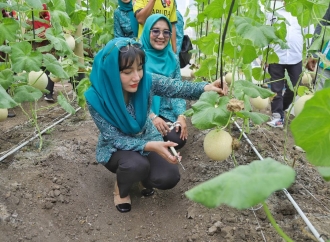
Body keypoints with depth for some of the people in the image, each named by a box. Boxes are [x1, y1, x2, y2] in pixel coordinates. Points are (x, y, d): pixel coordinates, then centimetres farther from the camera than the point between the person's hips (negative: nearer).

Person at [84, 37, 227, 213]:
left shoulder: (146, 81, -22)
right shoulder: (96, 98, -29)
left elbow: (177, 88, -23)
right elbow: (116, 139, -27)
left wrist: (205, 88, -45)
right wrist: (150, 146, -42)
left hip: (146, 138, 3)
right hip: (115, 148, -3)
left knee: (169, 177, -18)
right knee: (137, 164, -35)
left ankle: (143, 176, 17)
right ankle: (121, 189, 1)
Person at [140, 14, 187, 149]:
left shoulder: (173, 58, 4)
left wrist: (181, 116, -11)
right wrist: (152, 116, -21)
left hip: (166, 112, 4)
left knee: (179, 140, -17)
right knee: (169, 139, -26)